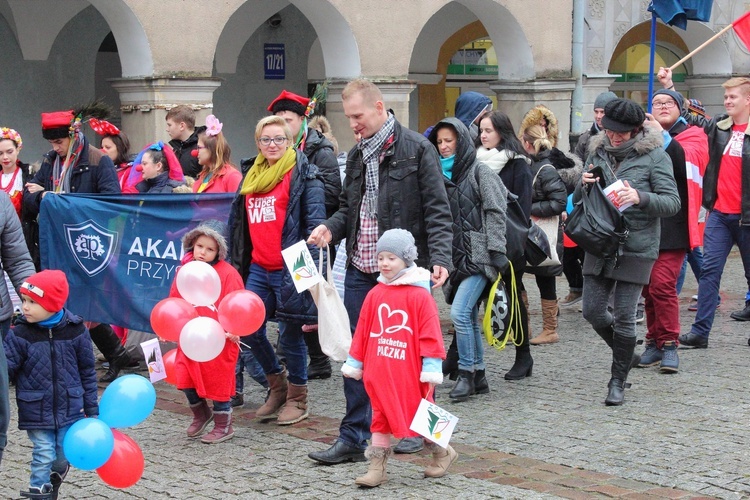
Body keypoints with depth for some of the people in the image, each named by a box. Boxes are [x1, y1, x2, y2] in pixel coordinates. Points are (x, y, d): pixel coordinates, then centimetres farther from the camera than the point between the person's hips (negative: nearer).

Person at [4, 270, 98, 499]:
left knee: (63, 456, 13)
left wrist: (92, 409, 4)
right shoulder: (19, 334, -9)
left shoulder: (76, 331, -7)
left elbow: (87, 372, 1)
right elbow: (7, 368, -10)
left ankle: (54, 477, 45)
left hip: (69, 409, 1)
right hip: (36, 411, -1)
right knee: (44, 456, 0)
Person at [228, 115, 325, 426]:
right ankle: (278, 385, 25)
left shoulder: (302, 175, -4)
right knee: (250, 330, 4)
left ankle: (297, 399, 16)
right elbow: (240, 223, 24)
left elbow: (315, 222, -10)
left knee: (290, 333, 1)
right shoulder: (251, 176, 15)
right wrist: (238, 262, 22)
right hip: (258, 268, 6)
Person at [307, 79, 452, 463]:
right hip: (361, 270, 6)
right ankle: (353, 438, 11)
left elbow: (437, 211, -10)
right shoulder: (357, 155, 13)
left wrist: (439, 258, -21)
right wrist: (331, 228, 1)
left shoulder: (417, 149, -7)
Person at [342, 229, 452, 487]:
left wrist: (431, 368, -12)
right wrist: (354, 363, 12)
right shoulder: (375, 294, 5)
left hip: (410, 373, -4)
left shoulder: (420, 295, -10)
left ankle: (442, 451, 31)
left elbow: (430, 333, -10)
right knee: (380, 416, 9)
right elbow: (362, 332, 10)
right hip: (379, 371, 5)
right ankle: (376, 467, 14)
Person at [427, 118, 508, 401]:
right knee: (469, 317, 10)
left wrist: (496, 250, -15)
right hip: (456, 256, 7)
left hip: (478, 255, -7)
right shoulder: (440, 175, 16)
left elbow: (495, 213, -9)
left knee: (459, 313, -16)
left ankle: (466, 373, -5)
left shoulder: (479, 172, -3)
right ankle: (478, 377, 17)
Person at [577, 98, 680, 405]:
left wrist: (640, 198, -28)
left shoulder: (654, 155, -5)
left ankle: (618, 382, 11)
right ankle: (627, 355, 32)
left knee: (624, 316, -3)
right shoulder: (598, 152, 10)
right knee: (592, 311, 6)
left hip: (636, 247, -5)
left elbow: (672, 202, -10)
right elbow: (578, 201, 17)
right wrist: (584, 185, -7)